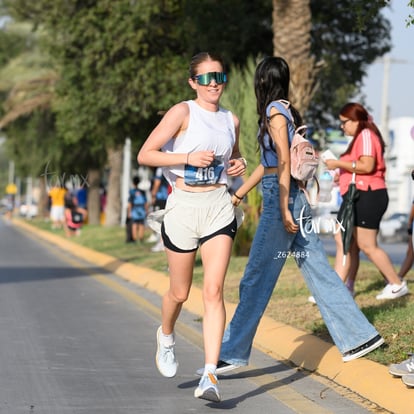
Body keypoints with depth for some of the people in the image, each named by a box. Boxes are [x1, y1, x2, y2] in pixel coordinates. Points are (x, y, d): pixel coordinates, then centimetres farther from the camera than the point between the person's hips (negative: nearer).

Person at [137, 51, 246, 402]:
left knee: (214, 290, -11)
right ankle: (166, 336, 44)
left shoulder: (231, 120, 10)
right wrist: (189, 158, -18)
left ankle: (210, 375, -14)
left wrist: (239, 166, 5)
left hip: (219, 207, 2)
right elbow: (145, 155, -9)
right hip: (184, 206, -2)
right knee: (180, 292, 10)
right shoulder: (183, 112, -5)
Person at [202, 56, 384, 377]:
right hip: (297, 200, 9)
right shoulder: (285, 111, 17)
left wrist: (284, 209, -19)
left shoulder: (275, 111, -10)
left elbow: (284, 162, -17)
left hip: (282, 200, -9)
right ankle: (360, 336, 13)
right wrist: (239, 195, 27)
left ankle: (233, 353, 1)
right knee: (318, 271, 11)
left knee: (256, 279, -4)